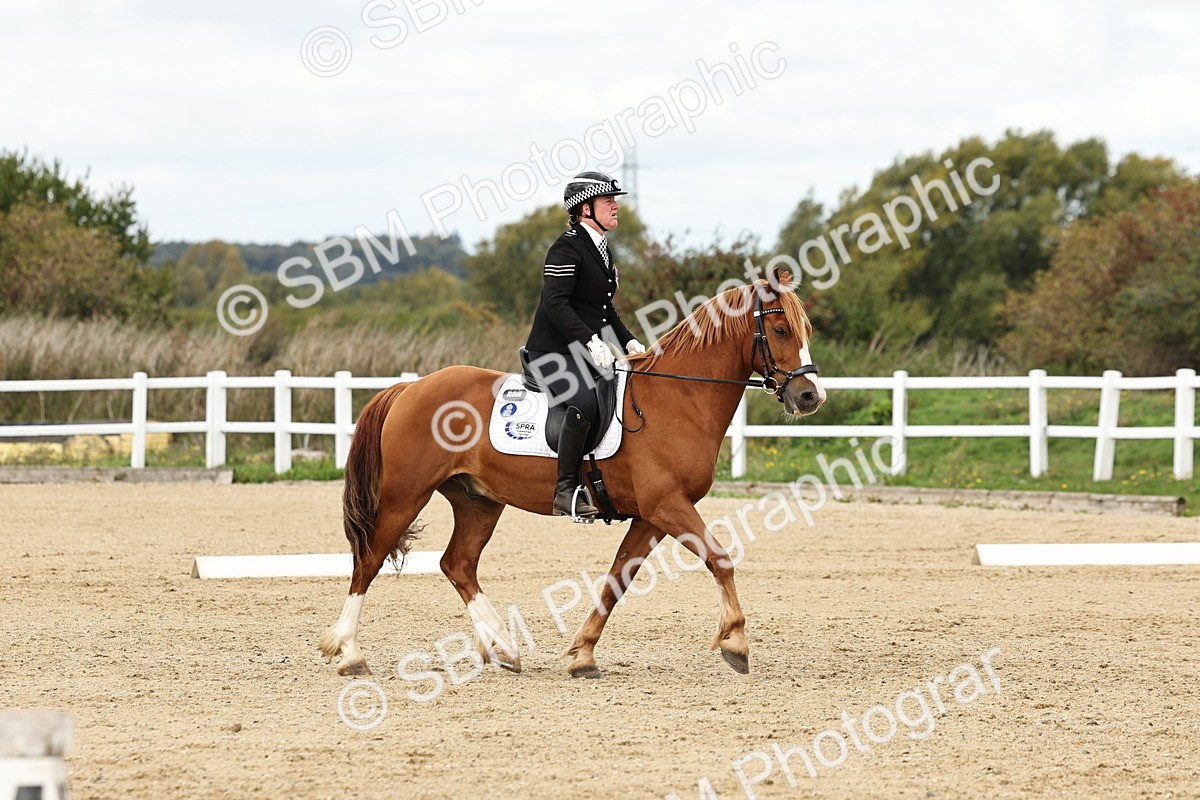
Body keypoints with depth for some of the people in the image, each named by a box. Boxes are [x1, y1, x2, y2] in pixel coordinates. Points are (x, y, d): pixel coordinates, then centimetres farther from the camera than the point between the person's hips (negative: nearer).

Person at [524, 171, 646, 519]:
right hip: (553, 352, -10)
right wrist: (591, 340, -30)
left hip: (587, 355, 10)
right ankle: (566, 490, -30)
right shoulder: (568, 247, -11)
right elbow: (555, 303, -22)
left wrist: (628, 342, 12)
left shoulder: (600, 250, 18)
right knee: (585, 399, -34)